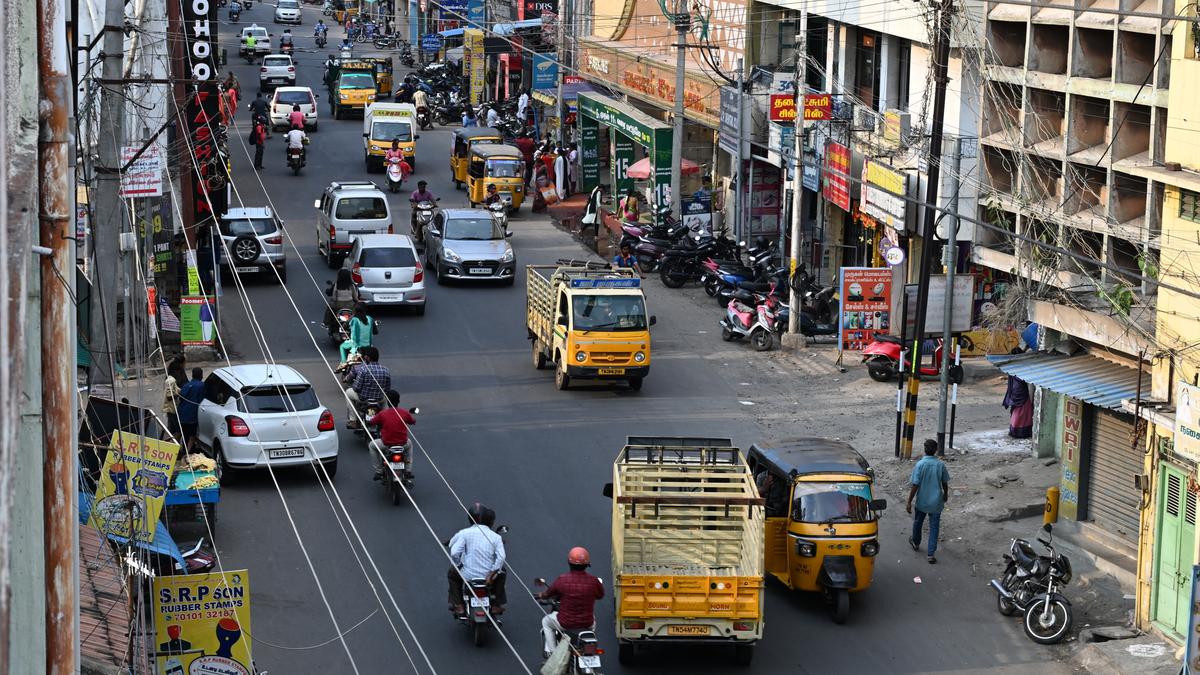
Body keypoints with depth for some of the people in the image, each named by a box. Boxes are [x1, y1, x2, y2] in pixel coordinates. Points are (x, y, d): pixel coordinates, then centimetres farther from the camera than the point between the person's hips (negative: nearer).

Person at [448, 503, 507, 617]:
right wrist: (492, 573, -1)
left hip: (469, 575, -1)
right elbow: (501, 557, -12)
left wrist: (458, 565, 5)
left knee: (452, 573, 31)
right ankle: (497, 605, 34)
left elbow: (454, 553, -15)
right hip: (489, 574, 1)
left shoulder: (464, 533, -9)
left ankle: (458, 605, 25)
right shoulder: (495, 537, -3)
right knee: (501, 571, 35)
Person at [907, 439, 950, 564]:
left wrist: (909, 502, -9)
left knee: (918, 522, 24)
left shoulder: (920, 465, -18)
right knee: (934, 527, 8)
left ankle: (916, 543, 47)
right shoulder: (941, 465, -10)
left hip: (922, 501, -1)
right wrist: (946, 495, 22)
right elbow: (945, 483, 2)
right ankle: (931, 554, 5)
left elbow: (915, 486, -17)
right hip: (936, 502, 1)